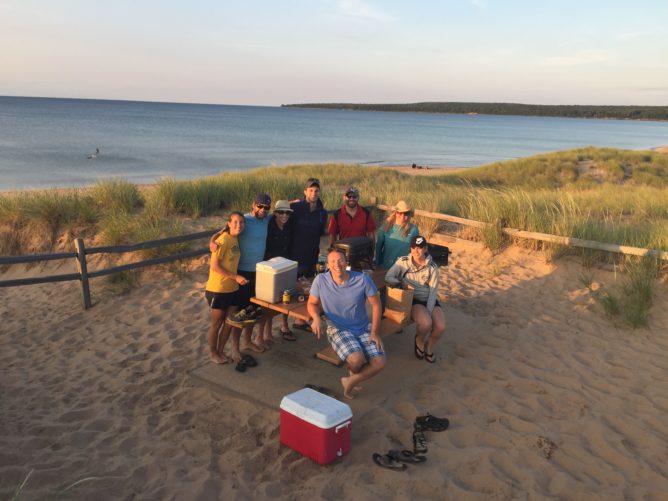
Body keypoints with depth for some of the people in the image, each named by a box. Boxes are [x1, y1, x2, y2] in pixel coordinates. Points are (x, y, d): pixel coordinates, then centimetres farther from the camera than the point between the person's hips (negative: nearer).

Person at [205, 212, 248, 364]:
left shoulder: (236, 239, 4)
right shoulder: (223, 240, -19)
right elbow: (214, 266, -21)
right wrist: (236, 277, -20)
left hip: (232, 288, 7)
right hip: (218, 289, -7)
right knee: (216, 323, 9)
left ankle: (220, 351, 31)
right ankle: (213, 353, 28)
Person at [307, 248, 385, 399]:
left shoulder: (363, 279, -15)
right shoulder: (321, 280, -14)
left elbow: (376, 304, -4)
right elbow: (312, 303, 1)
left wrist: (374, 332, -8)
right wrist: (316, 318, -22)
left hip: (364, 328, 2)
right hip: (338, 329, -2)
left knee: (379, 363, -18)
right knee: (356, 359, -30)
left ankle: (351, 381, 11)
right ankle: (354, 375, 11)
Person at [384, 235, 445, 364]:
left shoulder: (432, 267, -2)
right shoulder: (403, 262, -4)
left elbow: (433, 292, -6)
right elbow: (388, 277, -6)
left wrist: (429, 312, -16)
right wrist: (403, 284, -24)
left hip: (430, 300, 2)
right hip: (413, 300, -2)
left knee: (440, 327, -22)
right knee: (425, 323, -31)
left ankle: (429, 347, 13)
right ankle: (419, 340, 8)